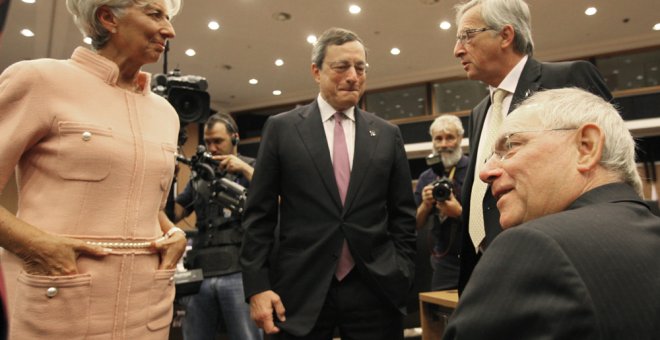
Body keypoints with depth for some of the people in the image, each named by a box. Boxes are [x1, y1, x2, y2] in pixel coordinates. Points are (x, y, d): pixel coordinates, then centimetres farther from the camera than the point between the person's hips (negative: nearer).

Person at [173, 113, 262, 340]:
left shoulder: (252, 168, 5)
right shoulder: (199, 176, 16)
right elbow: (173, 214, 13)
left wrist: (245, 170, -14)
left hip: (239, 272, -4)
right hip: (201, 274, 4)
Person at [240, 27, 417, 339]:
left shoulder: (388, 134, 6)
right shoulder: (281, 128, 1)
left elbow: (403, 215, 8)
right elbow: (260, 213, -1)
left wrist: (402, 276, 1)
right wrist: (257, 285, -6)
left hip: (375, 289, 2)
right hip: (301, 289, -1)